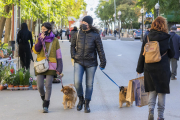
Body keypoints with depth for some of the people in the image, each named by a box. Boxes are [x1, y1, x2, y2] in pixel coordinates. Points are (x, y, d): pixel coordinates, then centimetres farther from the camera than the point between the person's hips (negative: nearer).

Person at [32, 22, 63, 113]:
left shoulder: (55, 40, 3)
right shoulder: (39, 39, 8)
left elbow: (58, 55, 5)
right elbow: (35, 50, -5)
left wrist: (59, 68, 0)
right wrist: (40, 40, -13)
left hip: (51, 66, -2)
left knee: (48, 85, -6)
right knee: (40, 86, -4)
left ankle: (45, 106, 4)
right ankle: (43, 97, 28)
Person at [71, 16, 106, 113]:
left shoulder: (95, 35, -4)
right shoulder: (78, 34, 5)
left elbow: (100, 50, 0)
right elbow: (73, 45, 21)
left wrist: (103, 63, -2)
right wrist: (73, 56, 6)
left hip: (91, 63, -1)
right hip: (78, 62, 2)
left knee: (89, 84, 5)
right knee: (77, 82, -13)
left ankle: (87, 104, 18)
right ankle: (81, 99, 13)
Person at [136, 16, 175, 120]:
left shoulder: (147, 38, 0)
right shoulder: (167, 38, -5)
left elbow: (142, 55, 3)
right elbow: (172, 55, 4)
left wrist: (140, 69, 10)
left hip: (149, 69, 2)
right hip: (163, 69, -2)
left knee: (152, 91, 13)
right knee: (162, 92, 7)